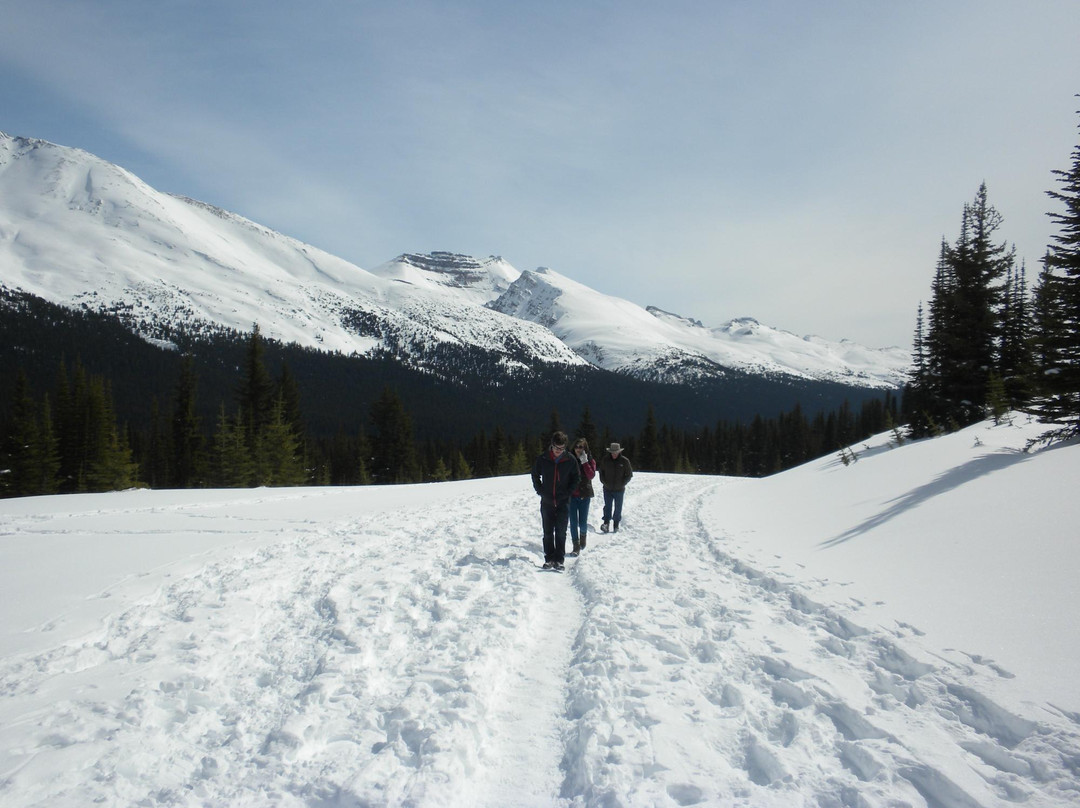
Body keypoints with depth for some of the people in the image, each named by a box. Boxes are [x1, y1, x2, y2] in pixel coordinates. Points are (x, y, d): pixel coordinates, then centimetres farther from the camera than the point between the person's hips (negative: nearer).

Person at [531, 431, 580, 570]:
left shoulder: (570, 460, -5)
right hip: (547, 502, 1)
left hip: (563, 502, -1)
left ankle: (559, 559, 2)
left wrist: (568, 492, -2)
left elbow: (576, 478, 7)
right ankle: (549, 559, 12)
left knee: (561, 532, -2)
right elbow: (535, 475, 11)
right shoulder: (542, 459, -4)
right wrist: (540, 490, 2)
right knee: (548, 532, 6)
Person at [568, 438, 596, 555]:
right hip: (571, 494, 1)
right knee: (573, 522, -3)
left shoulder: (590, 461, 1)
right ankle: (576, 546, 4)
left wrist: (584, 462, -17)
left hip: (584, 495, -1)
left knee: (582, 522, 1)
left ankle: (583, 534, 34)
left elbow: (591, 475, -14)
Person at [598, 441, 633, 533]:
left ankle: (616, 526, 19)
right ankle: (606, 523, -14)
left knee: (618, 508, 8)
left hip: (619, 490, 0)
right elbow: (601, 471, 10)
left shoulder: (624, 461, -6)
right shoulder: (605, 460, -3)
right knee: (607, 506, -9)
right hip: (607, 489, 0)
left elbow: (629, 474, 2)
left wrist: (622, 484, -6)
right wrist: (604, 482, -1)